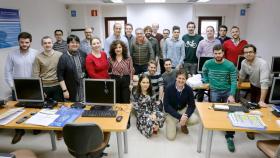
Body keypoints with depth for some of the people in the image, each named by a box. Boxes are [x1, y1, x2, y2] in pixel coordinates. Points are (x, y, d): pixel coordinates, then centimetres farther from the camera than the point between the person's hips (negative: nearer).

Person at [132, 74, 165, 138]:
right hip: (141, 116, -3)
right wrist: (149, 115, -23)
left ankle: (155, 127, -3)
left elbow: (154, 105, 2)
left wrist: (154, 114, -19)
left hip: (152, 113, 4)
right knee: (149, 122, -38)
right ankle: (154, 128, -3)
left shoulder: (151, 93, 5)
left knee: (161, 115, -30)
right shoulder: (135, 95, -10)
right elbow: (137, 110, -13)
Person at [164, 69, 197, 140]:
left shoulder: (189, 89, -15)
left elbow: (192, 105, -10)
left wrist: (186, 115, -30)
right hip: (171, 112, -3)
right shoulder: (169, 88, -23)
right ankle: (172, 124, 22)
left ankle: (183, 124, 9)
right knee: (171, 137, -11)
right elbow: (166, 106, -23)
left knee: (194, 119, -26)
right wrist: (179, 117, -31)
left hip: (182, 110, 3)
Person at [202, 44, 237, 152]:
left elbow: (234, 81, -10)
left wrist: (232, 95, -20)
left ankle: (229, 137, 3)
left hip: (228, 91, -1)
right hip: (214, 91, 1)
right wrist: (206, 82, 6)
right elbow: (204, 72, 18)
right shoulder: (208, 64, -5)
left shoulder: (230, 65, -10)